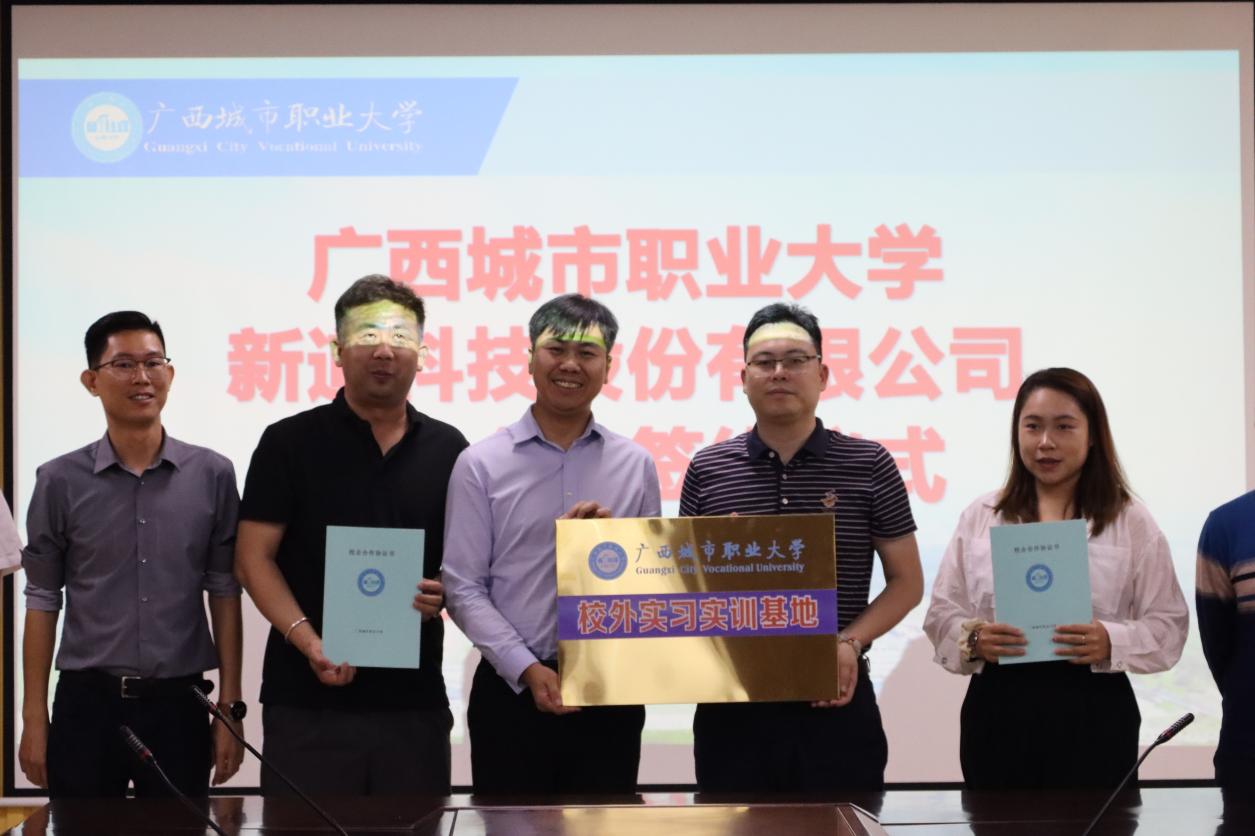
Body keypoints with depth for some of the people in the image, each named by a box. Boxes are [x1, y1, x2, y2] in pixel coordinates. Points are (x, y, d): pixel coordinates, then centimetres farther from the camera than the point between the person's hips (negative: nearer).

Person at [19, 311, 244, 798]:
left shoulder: (212, 475, 0)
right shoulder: (61, 481, -1)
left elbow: (224, 594, 3)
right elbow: (43, 602, 3)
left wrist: (230, 707, 1)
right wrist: (34, 718, 0)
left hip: (179, 703, 0)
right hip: (87, 702, 0)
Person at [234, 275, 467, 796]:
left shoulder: (447, 449, 10)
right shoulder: (291, 442, 1)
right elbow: (253, 558, -3)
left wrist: (449, 593, -9)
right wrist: (308, 640, -16)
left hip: (414, 697, 3)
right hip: (308, 699, -3)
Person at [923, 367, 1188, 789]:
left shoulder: (1132, 522, 4)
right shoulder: (980, 516, 10)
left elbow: (1168, 625, 1)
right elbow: (942, 613, 8)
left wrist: (1111, 643, -18)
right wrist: (973, 640, -13)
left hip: (1093, 714, -1)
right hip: (998, 713, 1)